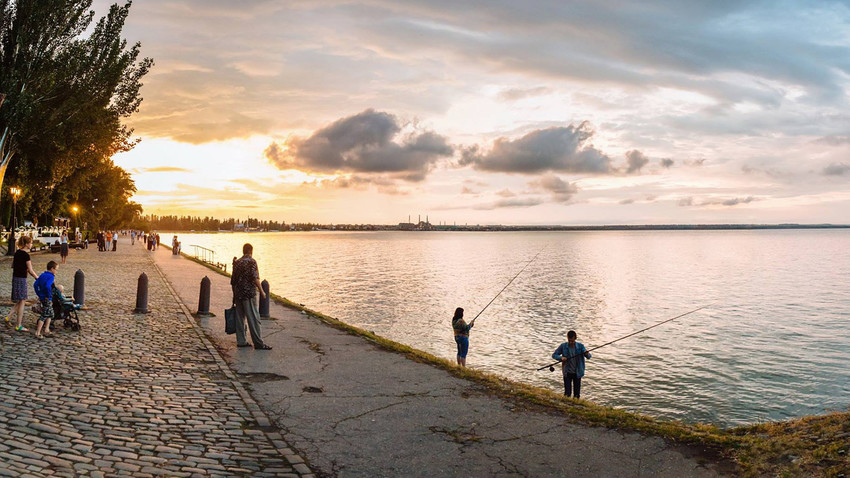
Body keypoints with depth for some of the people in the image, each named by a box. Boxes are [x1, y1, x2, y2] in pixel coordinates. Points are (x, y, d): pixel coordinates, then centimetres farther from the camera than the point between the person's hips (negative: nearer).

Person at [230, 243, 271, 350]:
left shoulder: (236, 263, 12)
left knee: (240, 317, 12)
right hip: (249, 293, -7)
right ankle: (258, 343, -3)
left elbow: (232, 281, 14)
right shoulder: (251, 261, -9)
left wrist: (234, 294, 21)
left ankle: (241, 341, 15)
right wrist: (262, 291, -10)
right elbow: (255, 278, -17)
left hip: (238, 294, 7)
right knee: (253, 319, -5)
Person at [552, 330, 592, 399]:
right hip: (567, 373, 0)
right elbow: (554, 355, -4)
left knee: (577, 393, 8)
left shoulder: (580, 346, -8)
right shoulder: (563, 346, -8)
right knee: (567, 393, 2)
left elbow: (589, 357, -13)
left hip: (577, 373, 0)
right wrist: (561, 358, -25)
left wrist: (587, 354, -38)